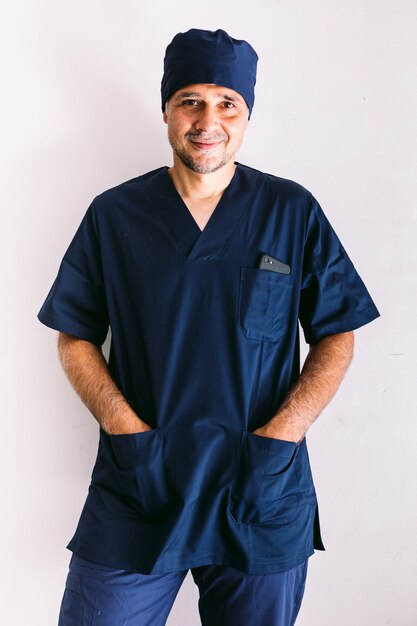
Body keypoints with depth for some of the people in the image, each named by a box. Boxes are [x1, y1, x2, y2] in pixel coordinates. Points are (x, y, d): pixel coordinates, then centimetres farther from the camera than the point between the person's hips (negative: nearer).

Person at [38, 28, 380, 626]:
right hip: (137, 492, 0)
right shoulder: (113, 216, 2)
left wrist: (280, 435, -9)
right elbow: (75, 338, 5)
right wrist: (127, 430, -8)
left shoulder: (295, 213, 1)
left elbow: (336, 337, 3)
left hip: (265, 499, 0)